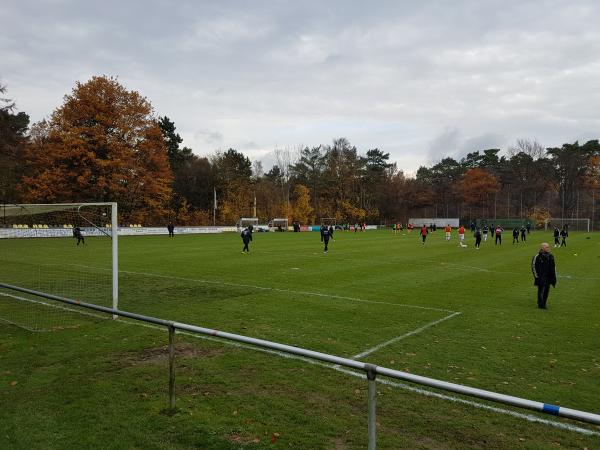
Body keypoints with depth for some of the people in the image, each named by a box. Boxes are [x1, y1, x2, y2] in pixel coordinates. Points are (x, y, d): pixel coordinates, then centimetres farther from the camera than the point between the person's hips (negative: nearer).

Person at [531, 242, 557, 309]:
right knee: (541, 290, -4)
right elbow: (533, 266, -9)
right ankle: (540, 304, 3)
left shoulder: (550, 256, 8)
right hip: (541, 277, -6)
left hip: (548, 276, 6)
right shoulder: (537, 257, -12)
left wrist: (554, 275, 13)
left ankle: (543, 304, 22)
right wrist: (536, 276, -12)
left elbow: (554, 266, 19)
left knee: (547, 290, 10)